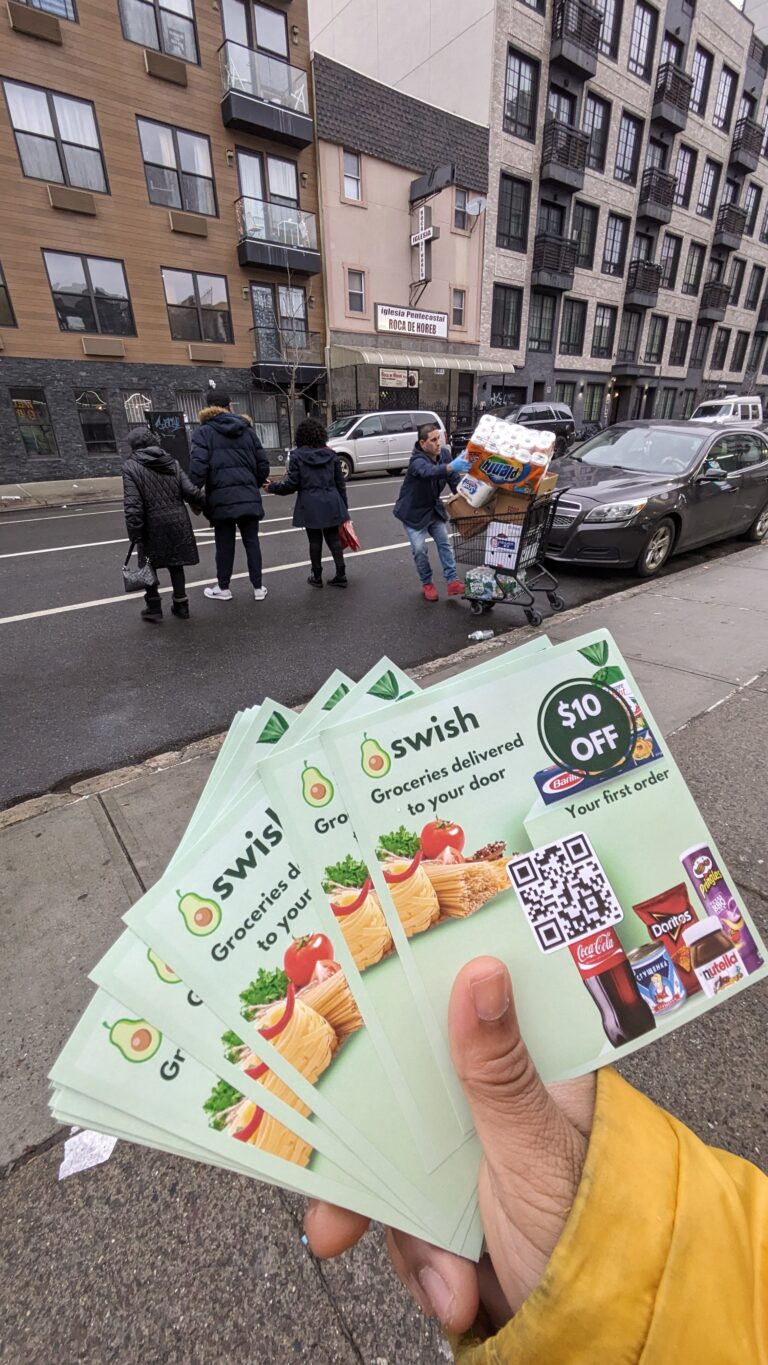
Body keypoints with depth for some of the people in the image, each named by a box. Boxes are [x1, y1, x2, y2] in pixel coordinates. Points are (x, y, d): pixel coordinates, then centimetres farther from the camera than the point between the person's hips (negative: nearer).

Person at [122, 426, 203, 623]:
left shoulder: (131, 466, -5)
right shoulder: (171, 461, 5)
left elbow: (132, 505, -13)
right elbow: (190, 491, -1)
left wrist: (135, 533, -10)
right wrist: (201, 505, 20)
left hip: (152, 525, -3)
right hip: (177, 521, 3)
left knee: (150, 565, 12)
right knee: (175, 563, 14)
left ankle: (154, 607, 16)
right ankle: (181, 605, 19)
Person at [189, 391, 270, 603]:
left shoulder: (204, 431, 1)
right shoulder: (246, 430, 13)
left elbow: (198, 466, -12)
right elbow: (263, 464, 11)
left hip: (221, 497, -3)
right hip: (248, 496, 3)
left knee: (224, 544, 6)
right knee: (252, 542, 8)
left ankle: (223, 588, 17)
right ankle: (258, 588, 10)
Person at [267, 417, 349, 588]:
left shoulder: (297, 456, -3)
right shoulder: (331, 454, 6)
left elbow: (292, 484, -6)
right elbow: (340, 483, 7)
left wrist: (272, 487, 10)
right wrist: (344, 507, 15)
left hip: (310, 505, -2)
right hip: (331, 503, 3)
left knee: (315, 541, 8)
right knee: (333, 538, 10)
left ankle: (317, 577, 17)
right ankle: (341, 575, 10)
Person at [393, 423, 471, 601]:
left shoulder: (444, 453, -10)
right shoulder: (417, 461, -31)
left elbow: (454, 480, -5)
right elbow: (429, 472, -54)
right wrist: (451, 467, -72)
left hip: (434, 508, 6)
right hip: (413, 511, -6)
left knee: (444, 543, 0)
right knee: (419, 549, -4)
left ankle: (453, 581, 2)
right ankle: (427, 584, 15)